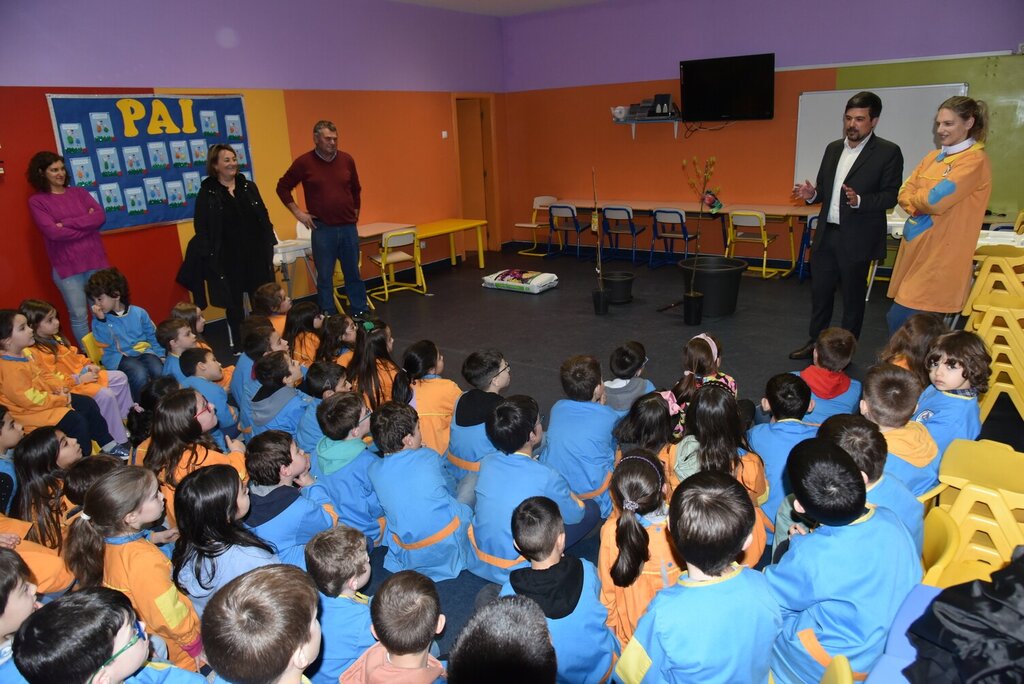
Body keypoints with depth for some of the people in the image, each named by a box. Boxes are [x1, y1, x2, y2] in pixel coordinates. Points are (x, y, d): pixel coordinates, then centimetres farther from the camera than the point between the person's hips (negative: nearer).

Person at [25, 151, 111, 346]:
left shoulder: (78, 192, 11)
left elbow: (100, 216, -4)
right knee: (79, 316, 2)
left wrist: (67, 223, -12)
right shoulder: (37, 201, 0)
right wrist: (87, 223, -8)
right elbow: (53, 232, -12)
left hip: (96, 260, 3)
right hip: (67, 266, -3)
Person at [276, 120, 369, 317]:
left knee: (353, 273, 10)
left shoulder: (346, 159, 3)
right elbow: (283, 187, 5)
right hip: (322, 229, -2)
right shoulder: (304, 162, -4)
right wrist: (297, 212, -1)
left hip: (348, 227, 3)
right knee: (324, 276, 4)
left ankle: (360, 313, 21)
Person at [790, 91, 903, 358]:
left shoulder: (888, 152, -6)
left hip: (857, 238, -5)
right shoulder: (833, 148, 11)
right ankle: (815, 342, 28)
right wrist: (812, 194, -5)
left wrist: (859, 201, -27)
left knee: (852, 297, 6)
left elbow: (891, 195, -10)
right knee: (820, 291, 13)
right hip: (826, 234, 5)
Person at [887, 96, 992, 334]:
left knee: (901, 323, -10)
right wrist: (921, 207, -9)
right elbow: (904, 193, 11)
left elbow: (935, 200, -20)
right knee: (898, 321, 8)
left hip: (939, 256, -8)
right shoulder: (934, 157, 15)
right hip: (916, 248, 8)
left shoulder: (975, 160, -10)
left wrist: (914, 197, 1)